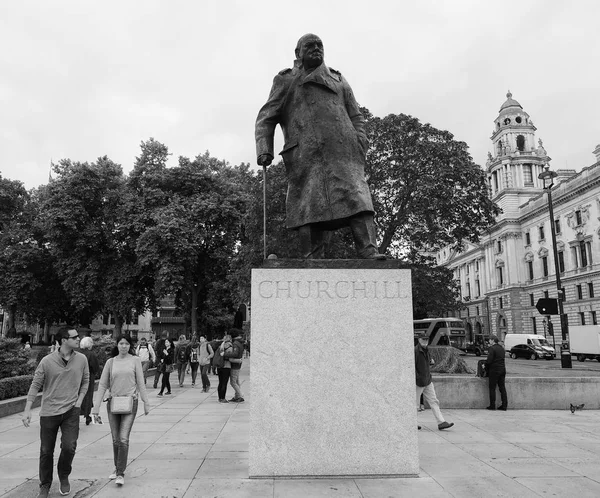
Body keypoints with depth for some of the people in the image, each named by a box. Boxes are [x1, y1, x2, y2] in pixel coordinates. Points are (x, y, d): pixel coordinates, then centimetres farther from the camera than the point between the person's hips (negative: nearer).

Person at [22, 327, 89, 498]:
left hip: (71, 411, 1)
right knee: (46, 451, 10)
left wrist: (79, 401, 1)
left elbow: (85, 381, 10)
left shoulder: (81, 359, -3)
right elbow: (35, 385, -3)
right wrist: (27, 410, -6)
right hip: (49, 412, -1)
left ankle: (64, 477, 20)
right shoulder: (47, 361, -9)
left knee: (69, 447, -10)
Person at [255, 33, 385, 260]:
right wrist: (264, 149, -4)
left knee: (356, 197, -15)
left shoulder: (338, 80, 28)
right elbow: (265, 119, 13)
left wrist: (360, 146, 3)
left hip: (342, 150, 2)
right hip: (306, 156, -2)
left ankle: (369, 253, -22)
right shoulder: (285, 81, 20)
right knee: (310, 207, -9)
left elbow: (356, 116, 22)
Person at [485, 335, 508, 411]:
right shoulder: (502, 348, 10)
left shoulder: (492, 348, -14)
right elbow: (501, 359, 15)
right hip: (502, 369, 7)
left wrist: (485, 366, 0)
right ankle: (504, 405, 11)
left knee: (492, 388, 2)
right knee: (502, 388, 10)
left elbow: (489, 361, -18)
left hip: (494, 370, -7)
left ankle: (492, 405, 4)